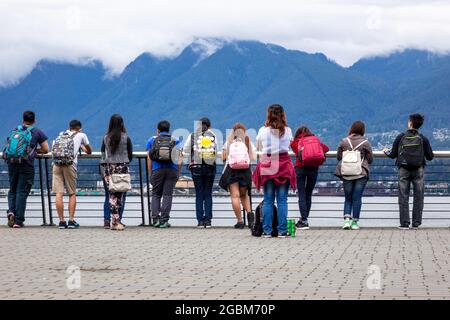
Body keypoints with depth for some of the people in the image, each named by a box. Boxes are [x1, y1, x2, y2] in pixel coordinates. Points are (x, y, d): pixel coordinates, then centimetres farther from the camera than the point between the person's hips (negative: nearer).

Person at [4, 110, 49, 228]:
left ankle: (11, 211, -6)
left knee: (12, 190, 17)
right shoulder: (37, 132, 8)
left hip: (11, 162, 3)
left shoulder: (14, 130, 18)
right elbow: (45, 150, 8)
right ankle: (18, 221, 1)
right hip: (26, 164, -3)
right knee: (22, 192, 2)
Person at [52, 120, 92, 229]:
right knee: (72, 193, 9)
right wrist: (84, 149, 60)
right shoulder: (81, 135, 19)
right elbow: (89, 151, 34)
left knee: (59, 193, 0)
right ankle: (71, 220, 5)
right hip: (70, 164, -2)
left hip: (56, 164, 2)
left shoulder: (61, 135, 27)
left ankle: (61, 221, 0)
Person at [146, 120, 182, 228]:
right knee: (167, 195, 2)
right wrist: (178, 174, 9)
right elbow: (180, 159, 4)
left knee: (155, 194, 9)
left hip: (157, 170, 0)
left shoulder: (152, 140, 11)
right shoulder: (176, 141, 12)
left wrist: (150, 174, 10)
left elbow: (149, 159, 6)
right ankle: (164, 220, -2)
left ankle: (155, 218, -2)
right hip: (172, 170, 0)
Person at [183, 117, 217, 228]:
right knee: (208, 194, 7)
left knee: (199, 194, 5)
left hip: (196, 167, 0)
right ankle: (208, 220, 3)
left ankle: (200, 220, 1)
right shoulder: (213, 136, 0)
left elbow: (185, 151, 2)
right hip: (210, 168, 0)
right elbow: (216, 152, -3)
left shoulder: (192, 136, 1)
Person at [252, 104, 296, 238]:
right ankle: (282, 231, 1)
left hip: (267, 167, 0)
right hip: (283, 166, 0)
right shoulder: (287, 131, -2)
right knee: (282, 200, 3)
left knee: (268, 200, 5)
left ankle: (267, 231, 4)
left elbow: (258, 147, 9)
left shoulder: (263, 131, -3)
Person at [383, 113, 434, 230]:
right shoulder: (423, 139, -1)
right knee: (418, 197, 5)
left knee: (403, 197, 4)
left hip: (404, 170, 0)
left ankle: (404, 223, 0)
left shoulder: (401, 137, -1)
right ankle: (416, 223, 3)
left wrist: (386, 151, 24)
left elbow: (393, 155, 2)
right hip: (418, 170, 0)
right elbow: (430, 157, 1)